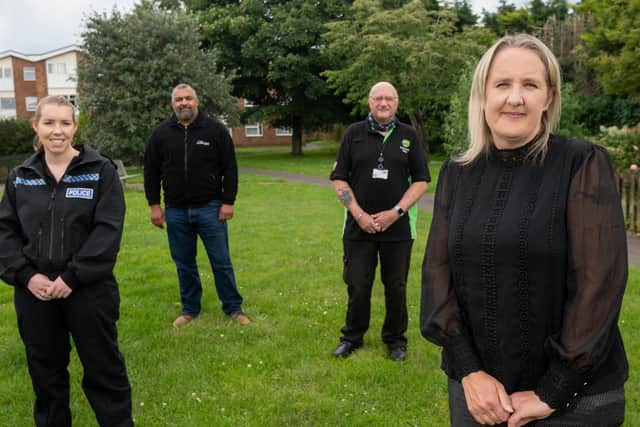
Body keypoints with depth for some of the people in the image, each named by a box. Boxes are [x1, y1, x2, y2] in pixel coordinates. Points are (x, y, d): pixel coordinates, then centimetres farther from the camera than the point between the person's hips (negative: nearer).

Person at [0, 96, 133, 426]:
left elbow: (108, 230, -12)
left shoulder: (101, 171, -6)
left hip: (89, 289, -3)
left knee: (103, 366, 7)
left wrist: (72, 277, -17)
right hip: (35, 291, 4)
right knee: (45, 369, 18)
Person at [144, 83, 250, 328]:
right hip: (176, 211, 2)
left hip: (210, 208, -2)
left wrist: (228, 202, -6)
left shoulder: (216, 130, -2)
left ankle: (233, 308, 18)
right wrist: (154, 205, 3)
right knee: (184, 263, 12)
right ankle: (190, 309, 27)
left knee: (221, 261, 4)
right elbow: (151, 172, 8)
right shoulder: (161, 134, 4)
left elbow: (230, 169, -1)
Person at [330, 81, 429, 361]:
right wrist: (359, 215, -8)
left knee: (396, 286, 9)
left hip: (398, 227, 0)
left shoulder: (409, 135, 5)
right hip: (359, 225, 0)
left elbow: (421, 180, 2)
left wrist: (396, 212, -9)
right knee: (357, 285, 7)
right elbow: (339, 178, 2)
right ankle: (352, 336, 26)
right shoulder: (354, 133, 4)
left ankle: (396, 339, 27)